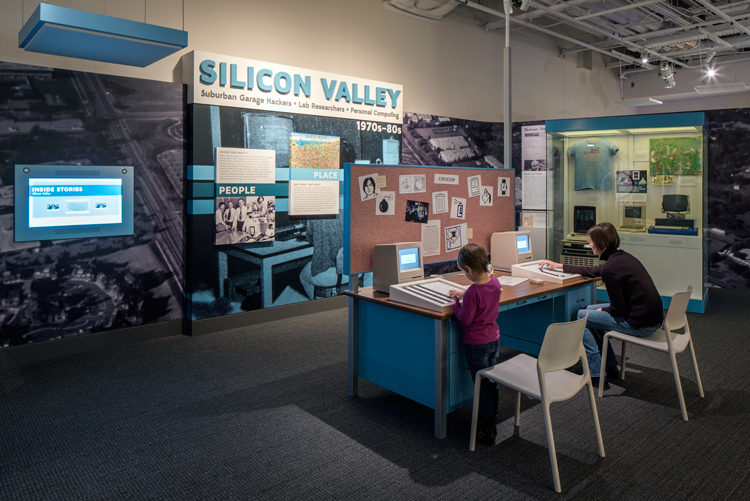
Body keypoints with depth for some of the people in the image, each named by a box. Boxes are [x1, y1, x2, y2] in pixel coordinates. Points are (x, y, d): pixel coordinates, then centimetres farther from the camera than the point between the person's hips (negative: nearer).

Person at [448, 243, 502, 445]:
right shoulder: (495, 282, -3)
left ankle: (487, 433, 15)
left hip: (477, 344, -8)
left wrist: (456, 302, -6)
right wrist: (463, 295, 11)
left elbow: (465, 320, -20)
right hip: (494, 339, 8)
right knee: (491, 383, 19)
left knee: (482, 387, 4)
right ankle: (491, 420, 35)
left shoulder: (473, 291, -27)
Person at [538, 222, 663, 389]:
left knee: (582, 316, 2)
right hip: (652, 316, 9)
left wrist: (603, 310, 4)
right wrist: (559, 266, 30)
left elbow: (619, 309, -19)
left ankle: (596, 375, 6)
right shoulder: (623, 257, 8)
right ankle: (610, 368, 29)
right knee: (590, 310, 22)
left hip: (641, 324, -9)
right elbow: (592, 271, 24)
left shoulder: (610, 268, -22)